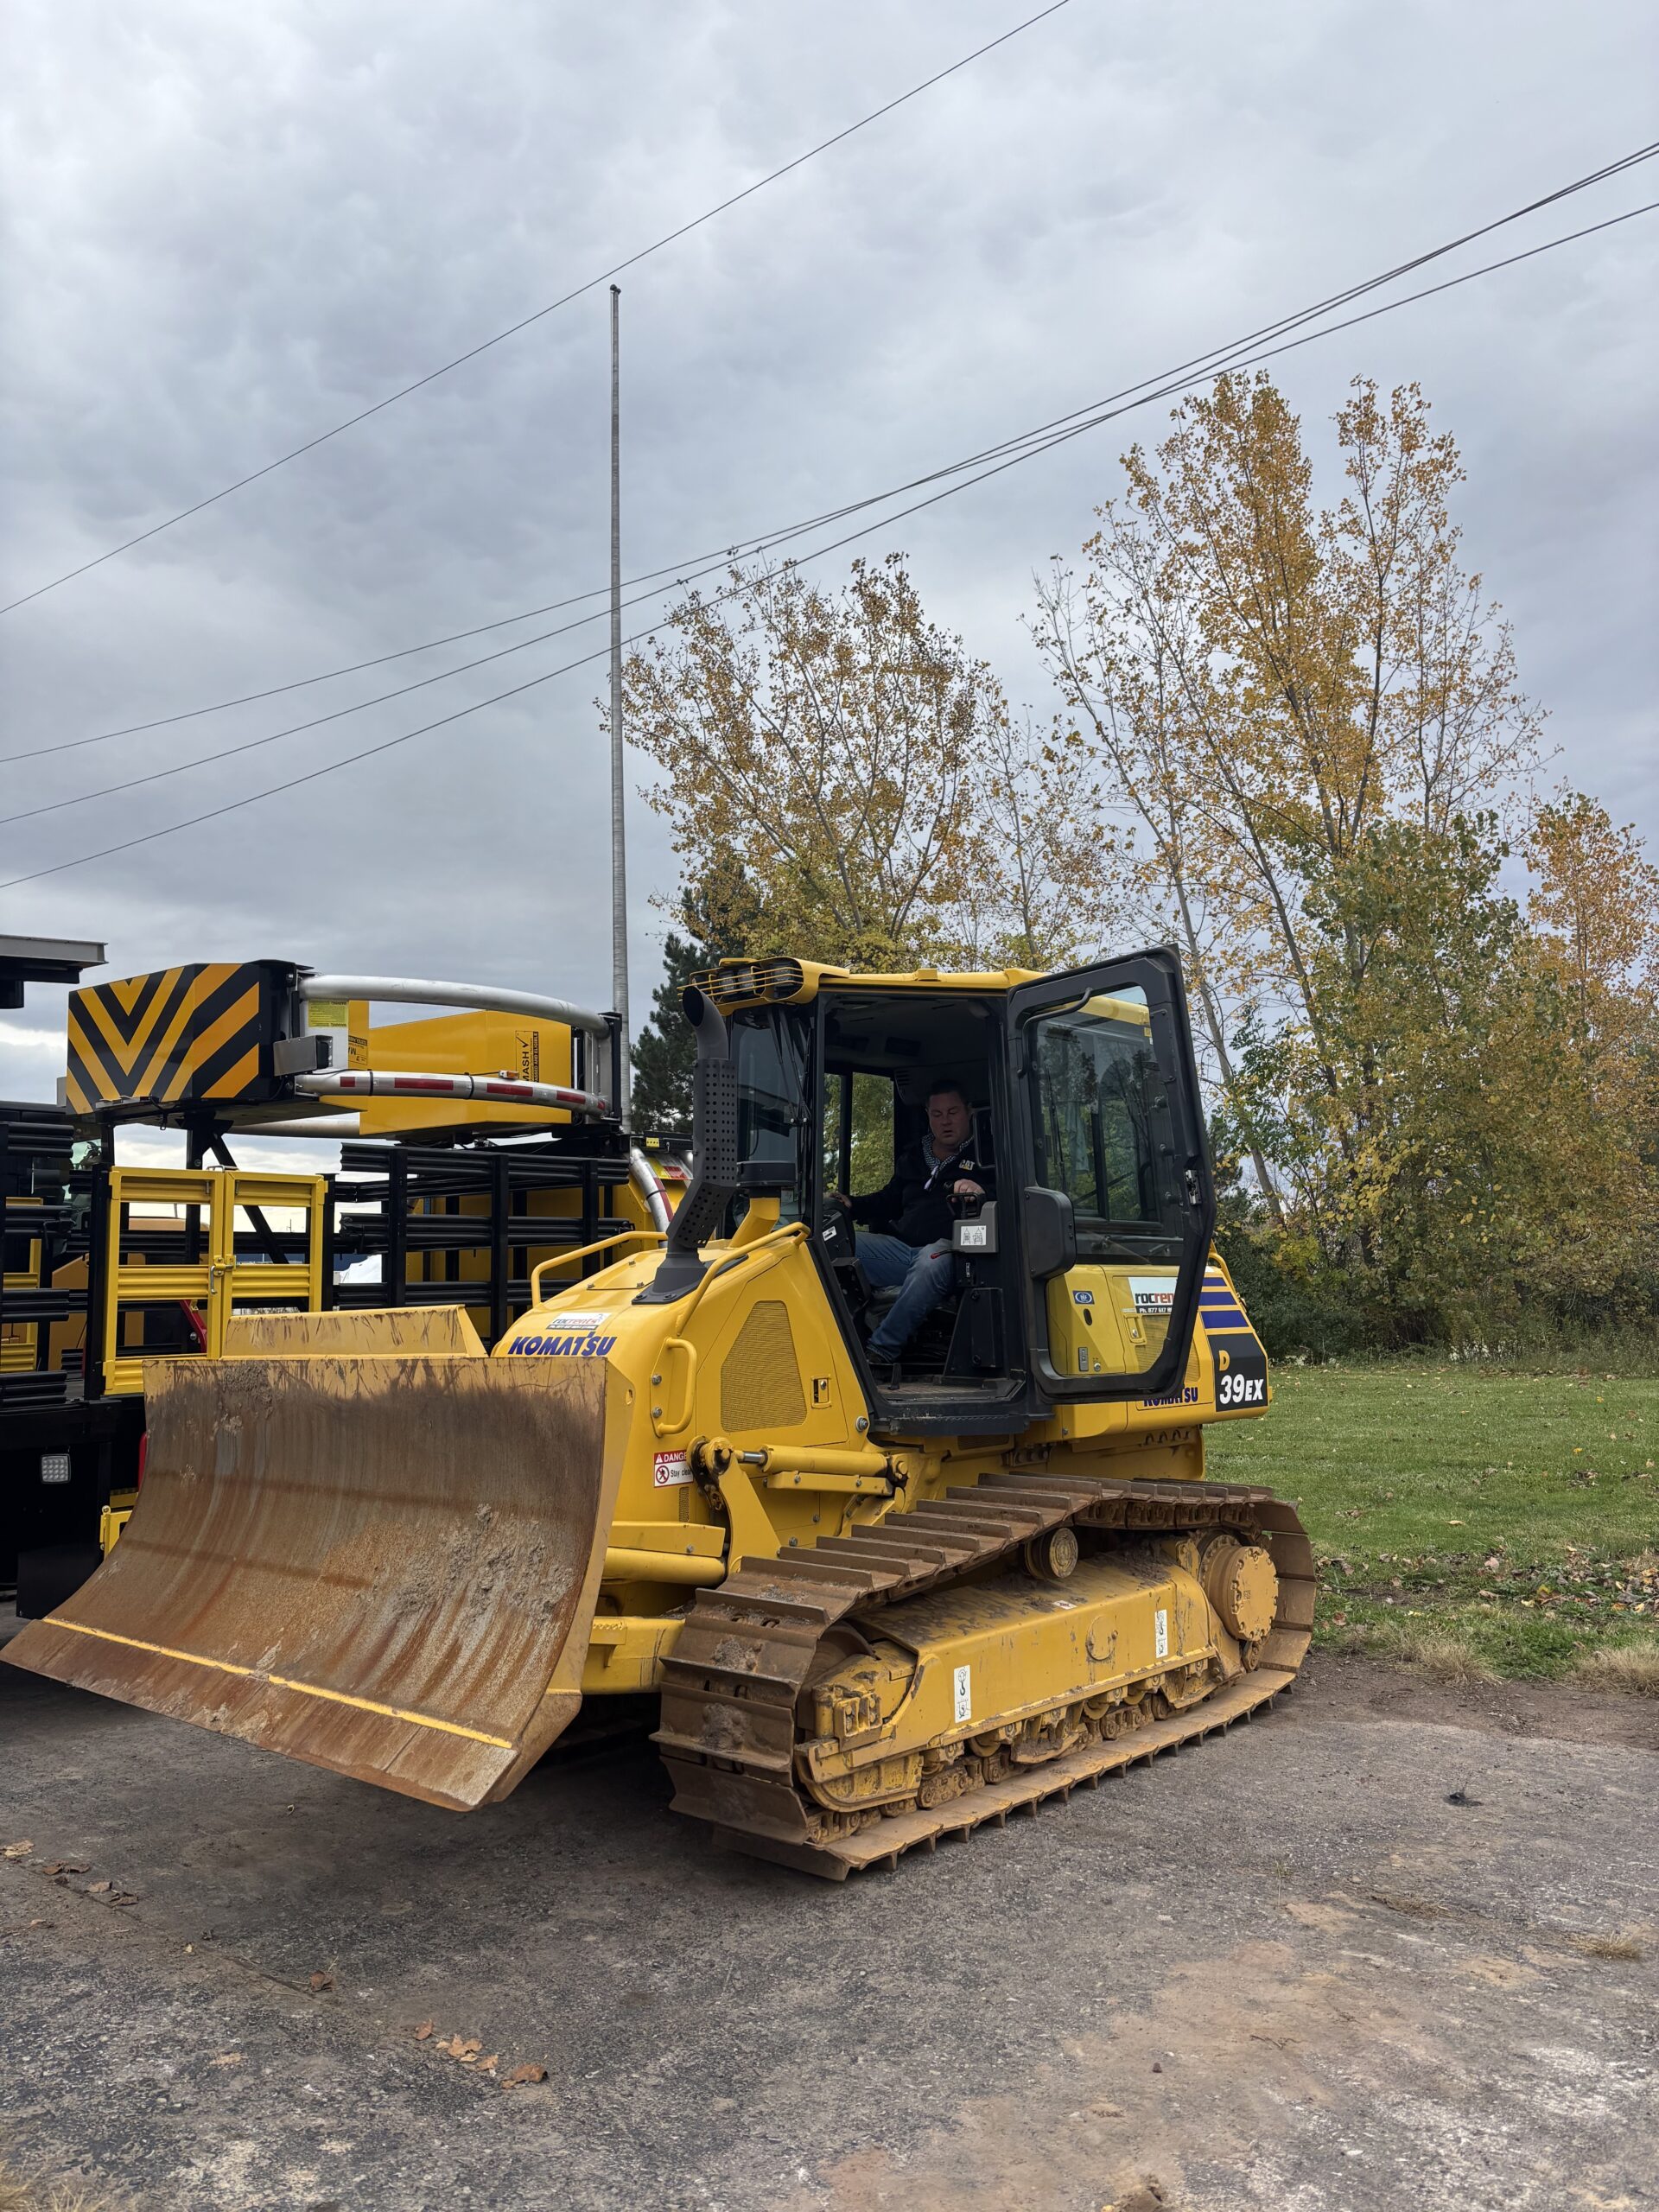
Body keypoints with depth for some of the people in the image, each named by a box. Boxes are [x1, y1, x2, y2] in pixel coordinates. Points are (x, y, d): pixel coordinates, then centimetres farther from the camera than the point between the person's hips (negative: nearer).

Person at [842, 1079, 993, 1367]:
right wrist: (851, 1206, 13)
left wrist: (981, 1190, -26)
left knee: (932, 1260, -42)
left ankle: (881, 1351, -39)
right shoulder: (911, 1157, 28)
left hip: (949, 1249, -5)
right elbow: (888, 1201, 32)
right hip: (902, 1247, 6)